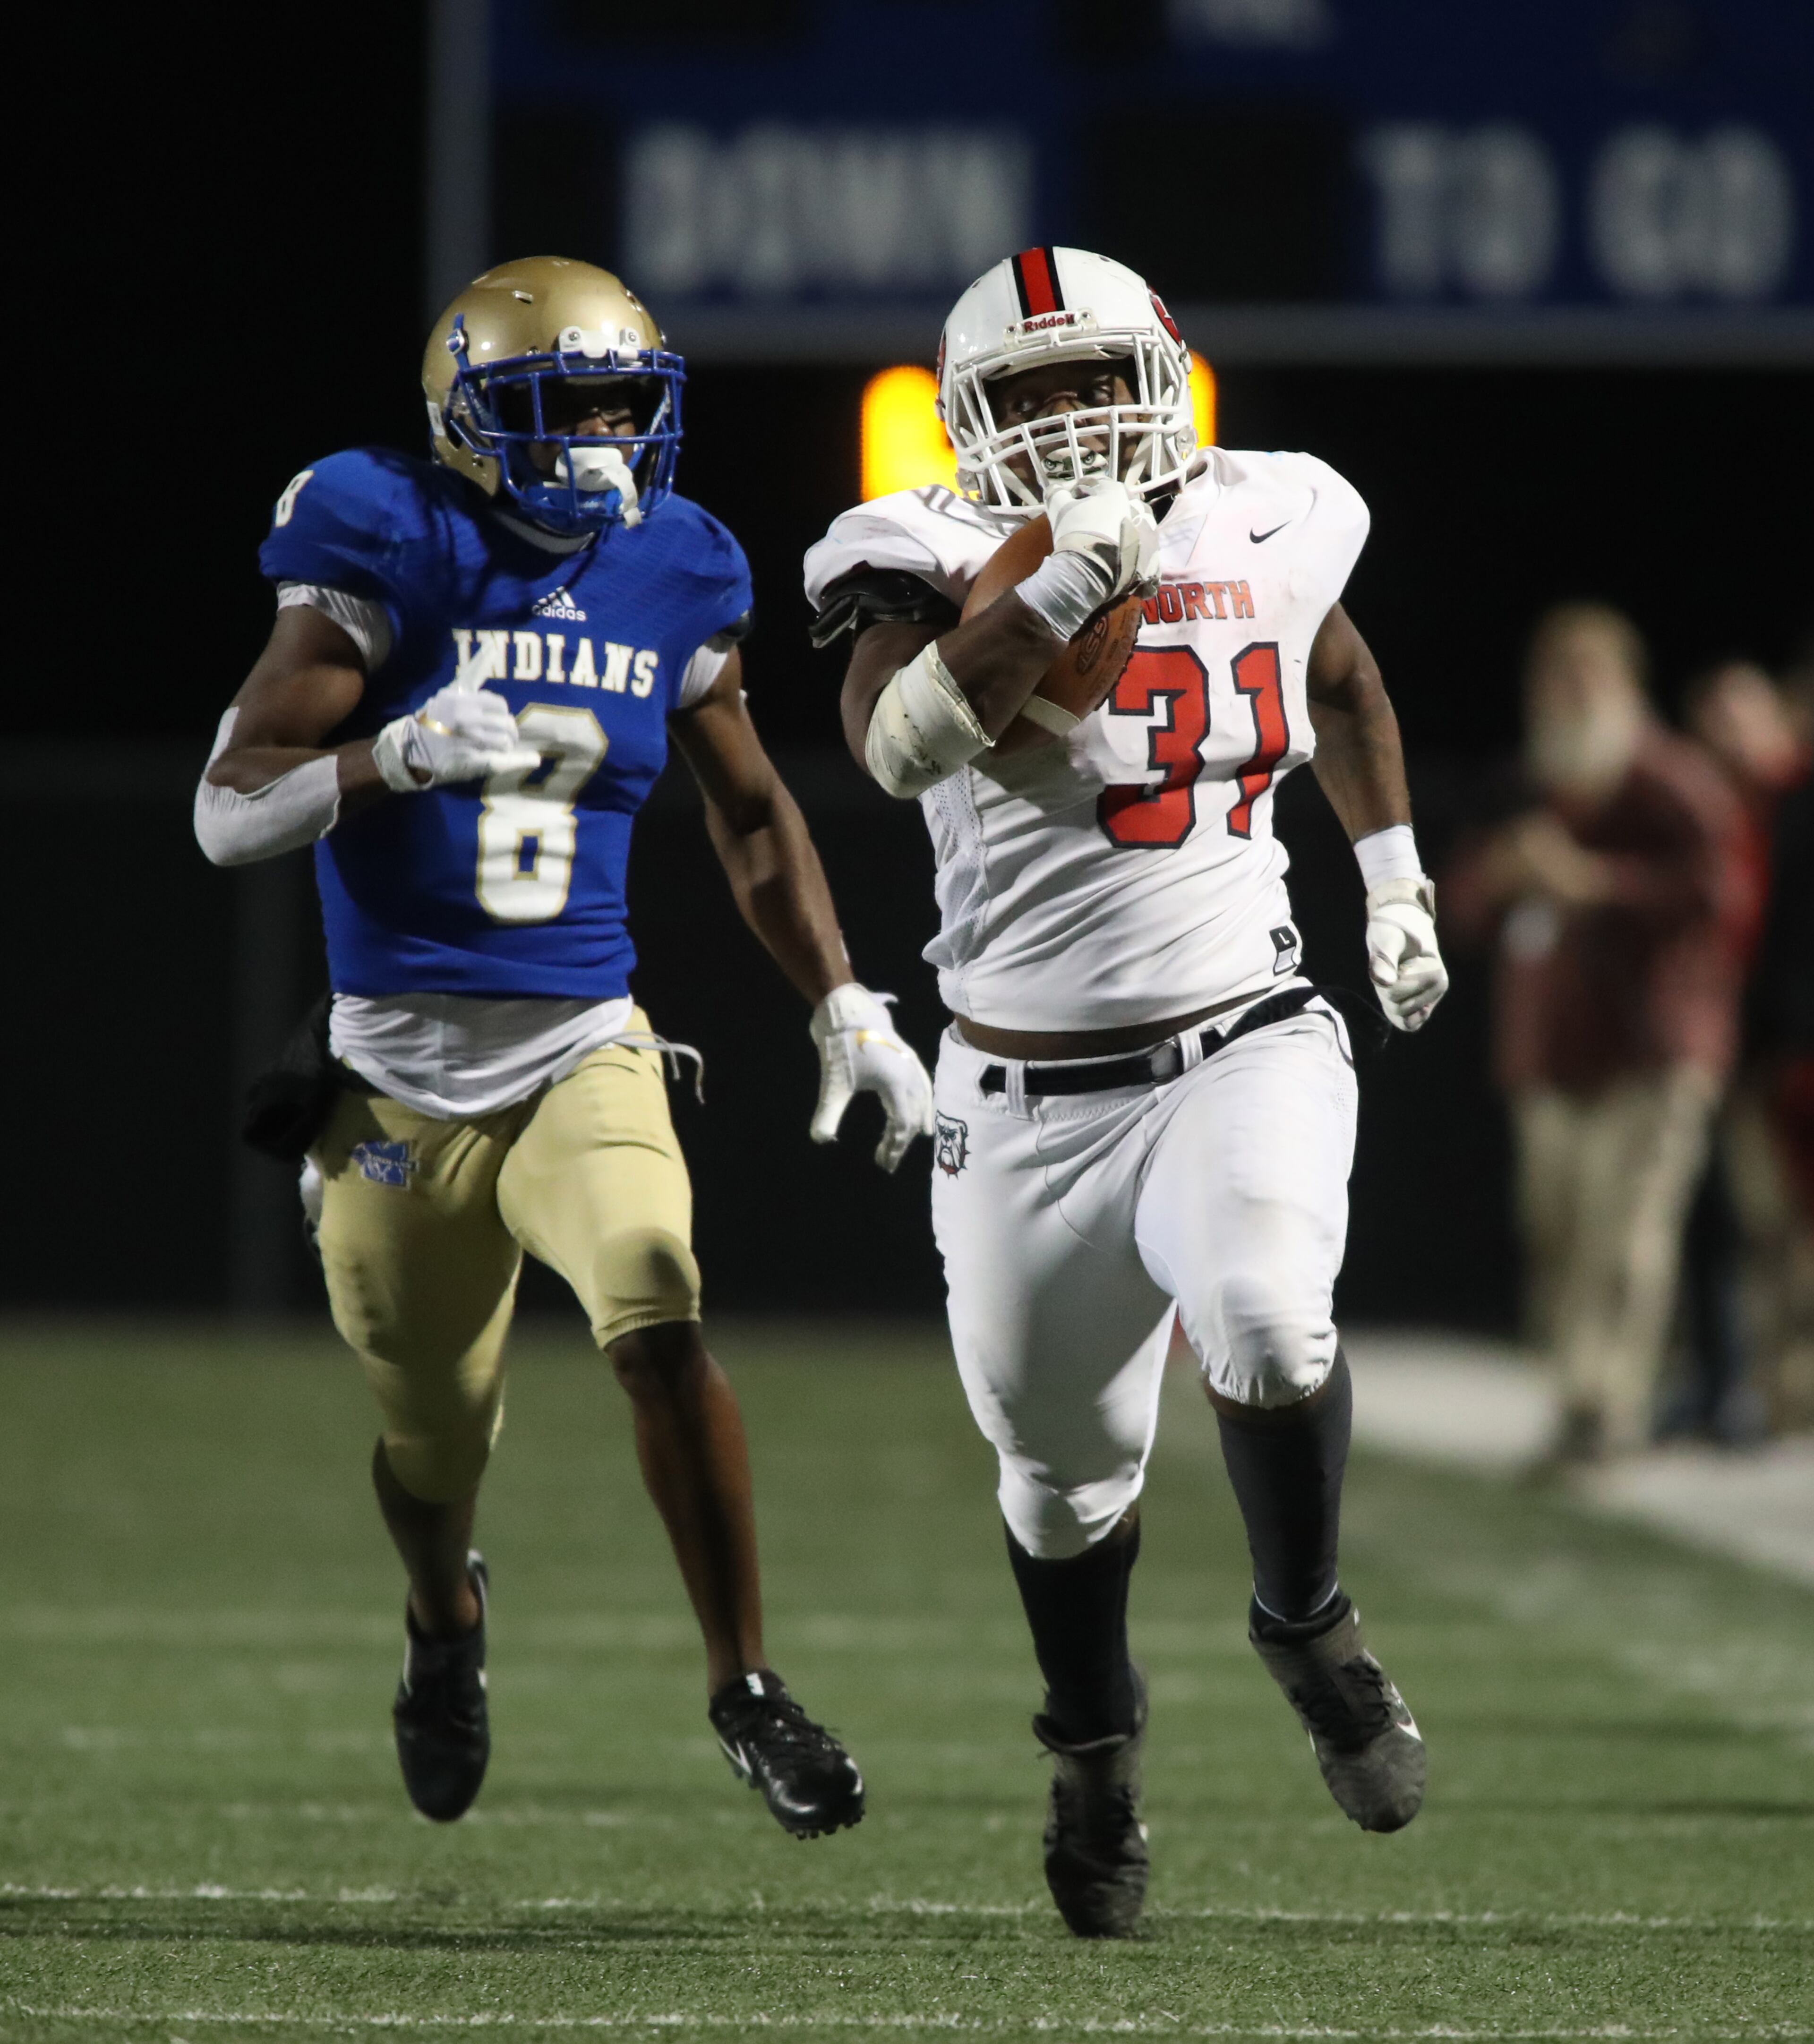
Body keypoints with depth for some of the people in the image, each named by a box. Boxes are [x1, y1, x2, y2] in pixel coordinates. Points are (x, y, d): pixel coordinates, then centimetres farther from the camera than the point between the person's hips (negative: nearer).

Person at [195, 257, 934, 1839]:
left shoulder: (668, 580, 2)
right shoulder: (392, 562, -11)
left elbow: (751, 817, 18)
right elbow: (228, 814, -15)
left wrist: (847, 1008, 11)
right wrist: (401, 756, -31)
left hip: (586, 1053, 2)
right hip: (402, 1078, -2)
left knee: (661, 1324, -24)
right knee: (437, 1438, 11)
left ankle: (745, 1685, -14)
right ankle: (446, 1619, 47)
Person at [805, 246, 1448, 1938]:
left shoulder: (1260, 533, 1)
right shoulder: (945, 563, -9)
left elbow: (1342, 682, 25)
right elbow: (896, 744, -31)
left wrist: (1394, 880, 23)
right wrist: (1073, 579, -33)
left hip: (1243, 1051, 0)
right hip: (1028, 1101, 0)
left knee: (1266, 1323, -29)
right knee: (1067, 1467, 13)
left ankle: (1307, 1627, -1)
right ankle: (1095, 1750, 42)